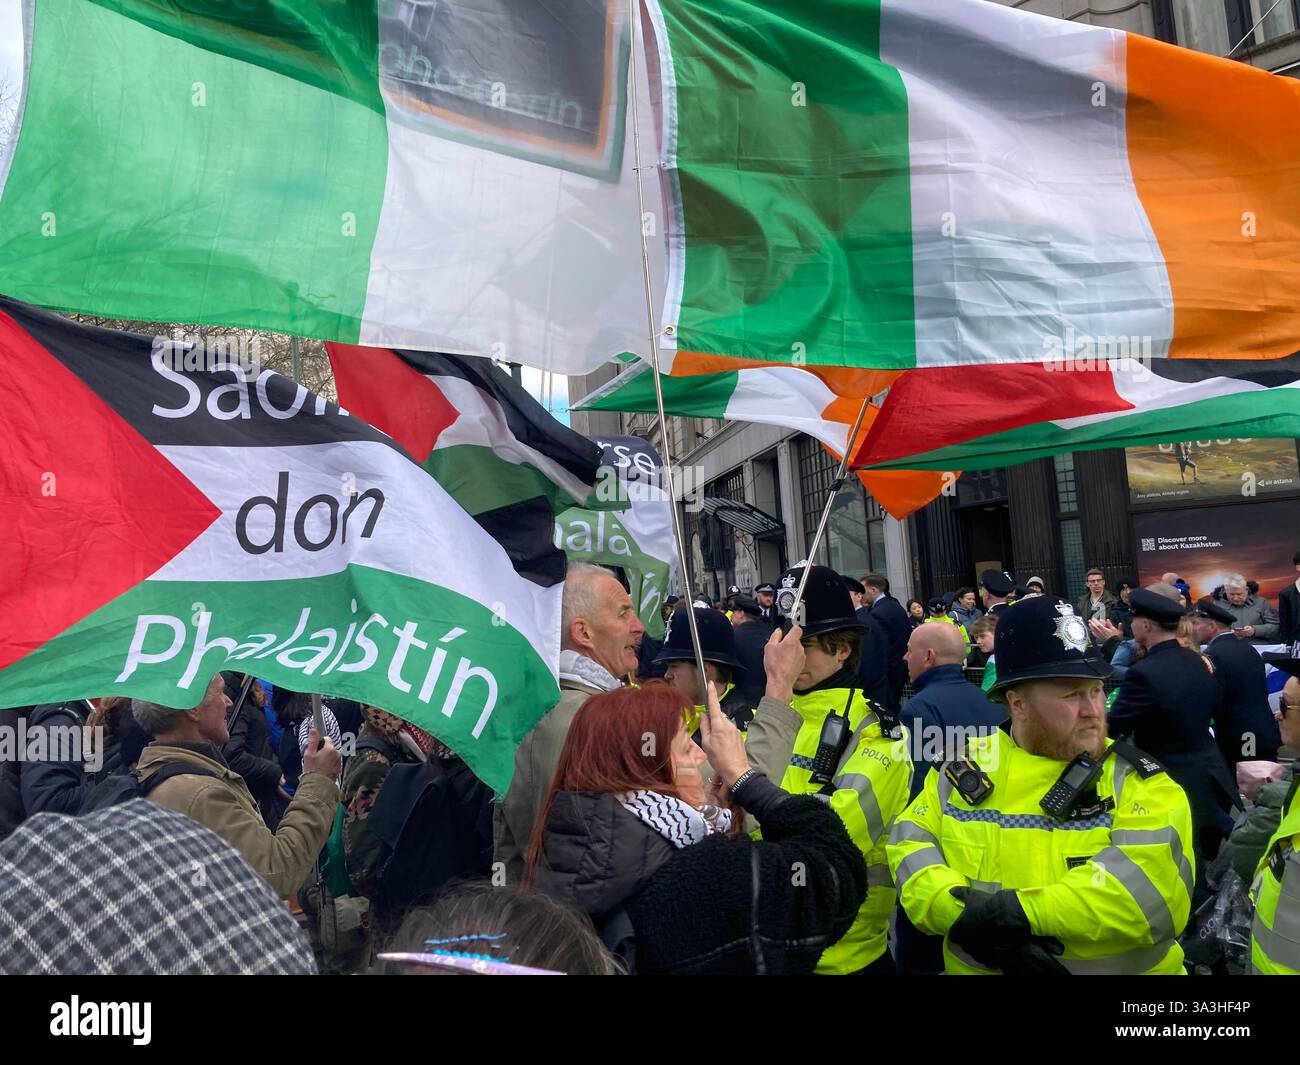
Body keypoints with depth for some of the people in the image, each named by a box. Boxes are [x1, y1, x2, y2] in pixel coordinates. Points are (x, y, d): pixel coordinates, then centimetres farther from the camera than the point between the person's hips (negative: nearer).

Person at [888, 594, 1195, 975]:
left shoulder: (1136, 780, -12)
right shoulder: (967, 768, -4)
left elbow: (1151, 885, -27)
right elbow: (911, 846, -8)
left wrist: (1020, 913, -30)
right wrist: (965, 912, -26)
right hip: (976, 964, 2)